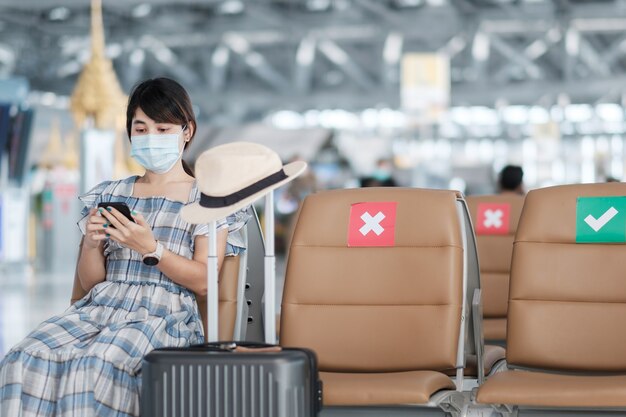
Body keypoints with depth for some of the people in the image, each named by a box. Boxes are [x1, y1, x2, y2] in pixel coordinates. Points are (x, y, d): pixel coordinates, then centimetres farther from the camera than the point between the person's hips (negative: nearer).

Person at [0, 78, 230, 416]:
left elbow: (204, 281, -1)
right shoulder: (109, 195, 20)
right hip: (101, 305, 4)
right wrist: (92, 244, -4)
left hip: (163, 314, -4)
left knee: (95, 364, -37)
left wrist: (149, 248, -14)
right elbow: (90, 281, 18)